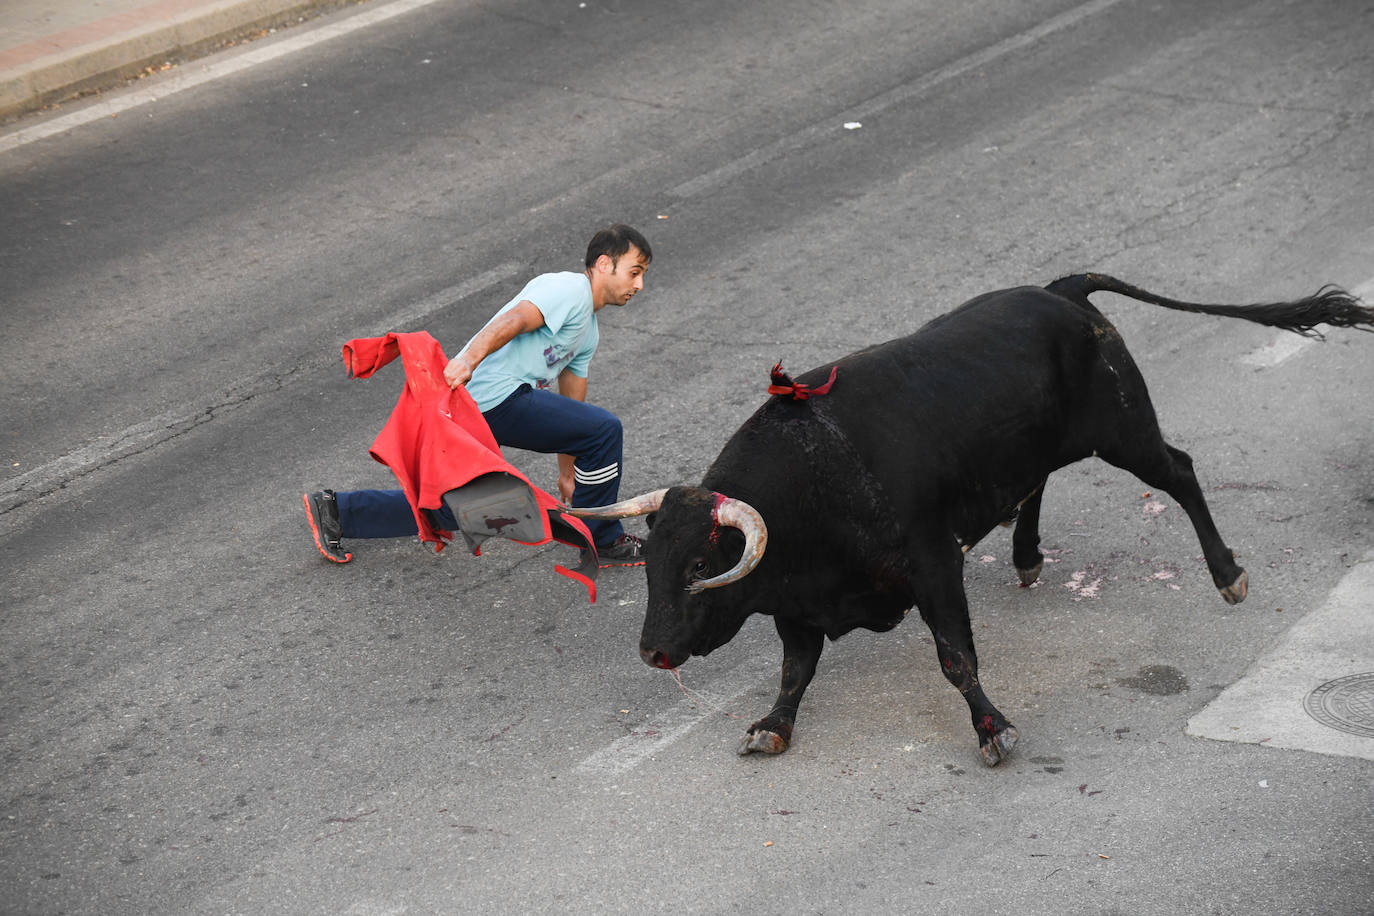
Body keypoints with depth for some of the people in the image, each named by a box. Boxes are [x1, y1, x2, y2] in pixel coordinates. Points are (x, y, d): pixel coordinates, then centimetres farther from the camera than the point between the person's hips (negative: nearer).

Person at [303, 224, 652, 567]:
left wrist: (568, 474, 33)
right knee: (603, 430, -11)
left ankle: (335, 510, 21)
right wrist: (469, 360, -38)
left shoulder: (588, 331, 27)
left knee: (449, 509, 18)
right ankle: (601, 541, 1)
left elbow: (571, 407, 32)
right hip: (497, 396, -11)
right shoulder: (570, 289, -5)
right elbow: (513, 321, -23)